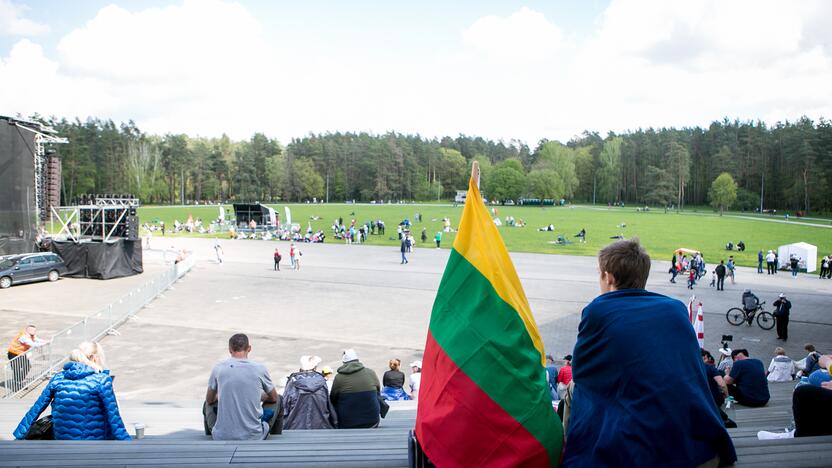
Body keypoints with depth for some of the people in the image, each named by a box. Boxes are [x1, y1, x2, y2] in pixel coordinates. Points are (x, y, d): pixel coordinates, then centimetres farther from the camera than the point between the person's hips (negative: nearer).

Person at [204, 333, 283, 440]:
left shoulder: (218, 369, -1)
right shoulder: (259, 368, -4)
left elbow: (209, 400, 16)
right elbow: (274, 398, 13)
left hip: (222, 437, 2)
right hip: (254, 436, -1)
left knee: (208, 404, 32)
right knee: (278, 400, 25)